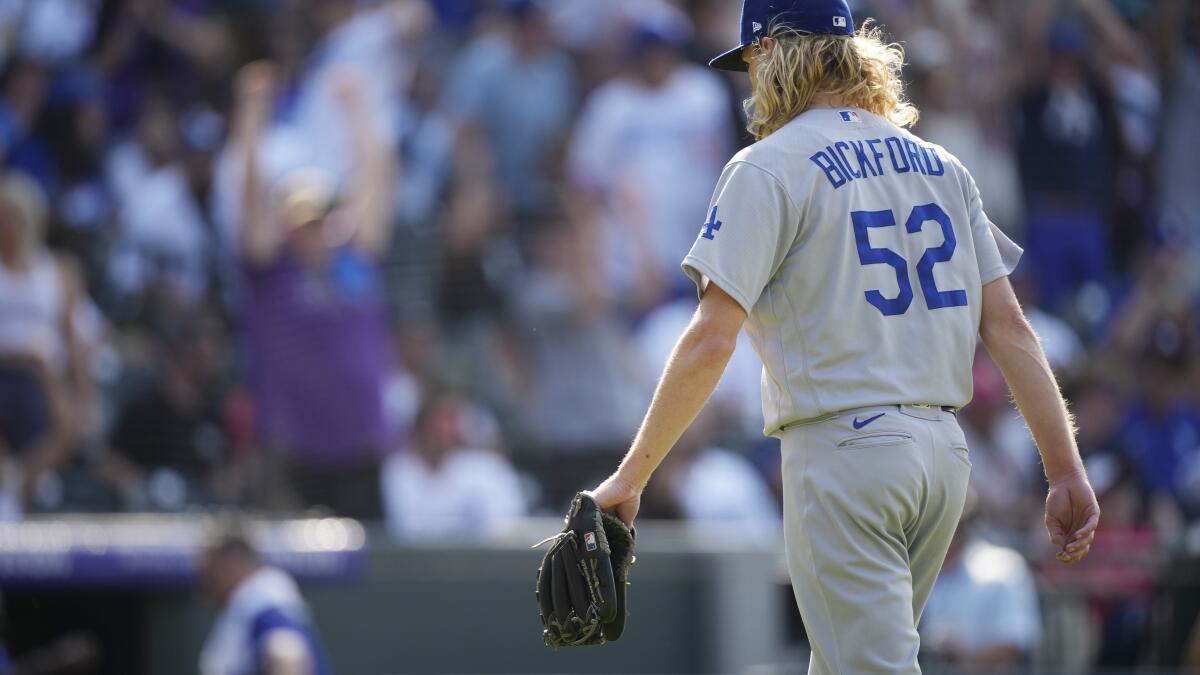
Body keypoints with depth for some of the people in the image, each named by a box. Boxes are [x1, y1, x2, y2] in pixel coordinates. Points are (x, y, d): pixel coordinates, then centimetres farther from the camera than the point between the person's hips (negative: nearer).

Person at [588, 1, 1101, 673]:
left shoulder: (768, 169, -6)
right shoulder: (942, 166, 13)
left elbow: (710, 344, -13)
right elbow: (1008, 325, 7)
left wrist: (631, 477, -9)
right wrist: (1067, 471, 5)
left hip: (843, 448, -7)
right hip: (945, 453, 7)